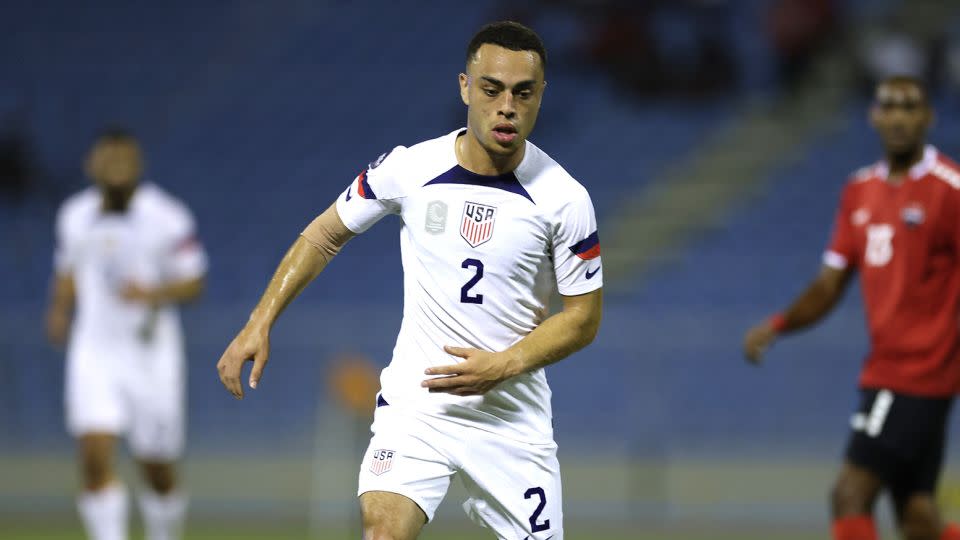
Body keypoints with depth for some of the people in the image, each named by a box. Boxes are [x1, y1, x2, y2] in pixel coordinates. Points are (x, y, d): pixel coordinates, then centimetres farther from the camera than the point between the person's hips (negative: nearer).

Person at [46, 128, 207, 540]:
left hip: (151, 353, -2)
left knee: (157, 470, 7)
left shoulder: (166, 219, -9)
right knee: (95, 456, -15)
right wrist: (60, 309, 2)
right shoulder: (75, 216, 4)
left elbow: (193, 283, -7)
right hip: (94, 350, 2)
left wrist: (154, 294, -26)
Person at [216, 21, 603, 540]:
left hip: (513, 413, 1)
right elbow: (323, 235, 8)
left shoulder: (565, 199, -9)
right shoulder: (408, 169, -7)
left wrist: (505, 365, -15)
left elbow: (584, 316, 0)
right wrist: (260, 323, 2)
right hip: (416, 400, -1)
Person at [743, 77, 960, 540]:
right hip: (883, 371, 7)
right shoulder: (860, 191, 13)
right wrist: (776, 326, 0)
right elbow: (829, 285, 16)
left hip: (921, 373, -7)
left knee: (851, 495, -13)